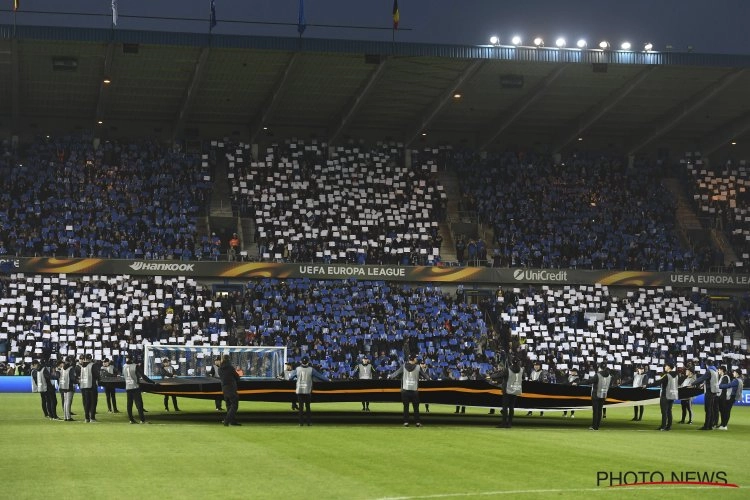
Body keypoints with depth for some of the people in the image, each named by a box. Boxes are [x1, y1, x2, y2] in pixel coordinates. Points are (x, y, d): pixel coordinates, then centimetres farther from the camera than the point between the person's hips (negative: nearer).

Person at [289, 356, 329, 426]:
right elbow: (319, 376, -1)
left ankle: (301, 422, 2)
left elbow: (291, 378, 10)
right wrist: (327, 380, 11)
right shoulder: (311, 369, -6)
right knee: (307, 406, 8)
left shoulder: (298, 369, 0)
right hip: (307, 391, -1)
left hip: (299, 391, 1)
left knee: (300, 406, 4)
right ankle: (309, 422, 8)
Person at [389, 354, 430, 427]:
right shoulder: (418, 367, -2)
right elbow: (424, 374, 10)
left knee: (406, 406, 5)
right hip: (414, 389, -1)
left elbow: (396, 373, 2)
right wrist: (428, 378, 30)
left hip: (405, 389, 1)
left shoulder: (403, 366, -2)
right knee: (416, 406, 7)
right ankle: (417, 422, 5)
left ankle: (406, 422, 2)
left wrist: (390, 377, 18)